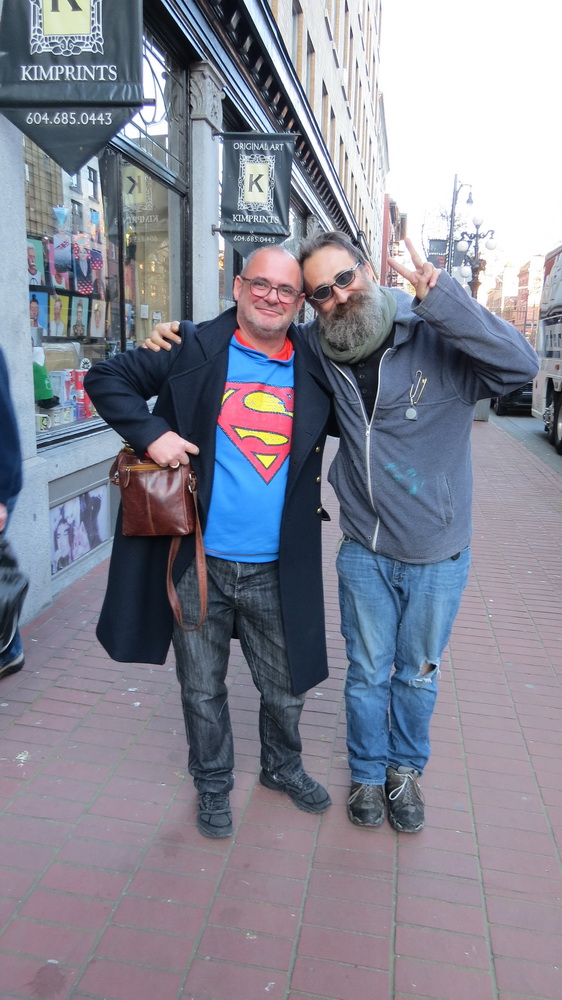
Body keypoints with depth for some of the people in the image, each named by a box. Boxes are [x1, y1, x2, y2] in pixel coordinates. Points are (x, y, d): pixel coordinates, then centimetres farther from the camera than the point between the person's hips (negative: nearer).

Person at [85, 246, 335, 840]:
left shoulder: (315, 372, 5)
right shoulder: (193, 350, -3)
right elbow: (106, 379, 1)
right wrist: (150, 432, -14)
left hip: (276, 570, 2)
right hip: (197, 561, -2)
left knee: (287, 686, 18)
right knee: (202, 688, 16)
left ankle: (282, 767, 48)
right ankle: (212, 785, 42)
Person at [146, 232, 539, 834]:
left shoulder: (436, 338, -15)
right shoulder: (317, 348, -5)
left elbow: (520, 365, -29)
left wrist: (442, 298, -36)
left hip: (437, 555, -1)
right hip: (364, 552, 2)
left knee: (418, 673, 19)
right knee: (368, 671, 17)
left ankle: (405, 770, 45)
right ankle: (368, 773, 42)